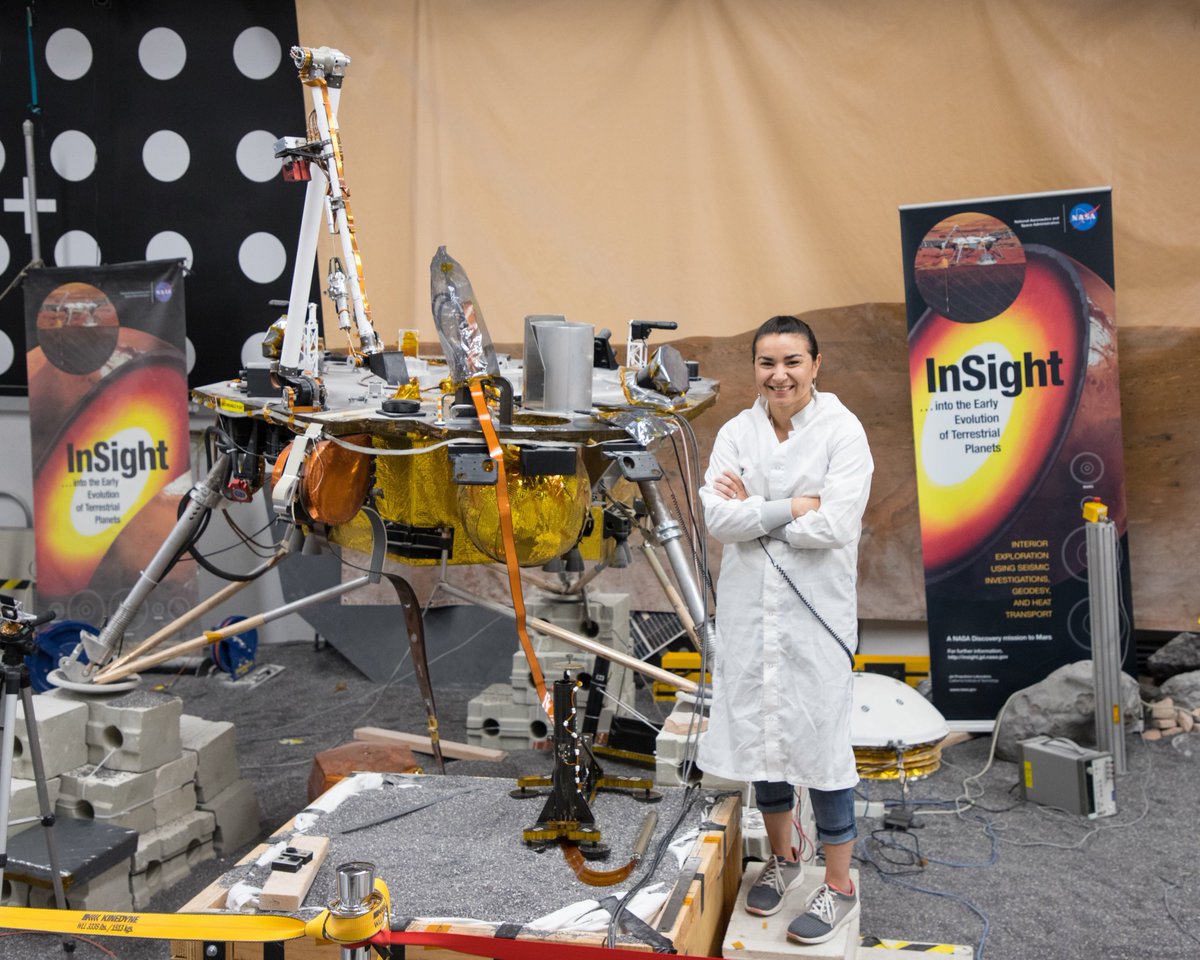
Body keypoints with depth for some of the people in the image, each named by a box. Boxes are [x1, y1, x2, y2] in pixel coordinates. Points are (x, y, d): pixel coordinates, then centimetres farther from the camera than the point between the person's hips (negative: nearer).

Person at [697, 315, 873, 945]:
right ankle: (782, 856, 37)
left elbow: (836, 524, -18)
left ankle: (839, 885, 19)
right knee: (758, 730, 15)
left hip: (815, 611, -4)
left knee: (820, 739, 1)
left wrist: (753, 510, -10)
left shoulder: (843, 431, -7)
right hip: (747, 609, 4)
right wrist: (792, 507, -16)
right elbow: (717, 518, -8)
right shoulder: (735, 433, 4)